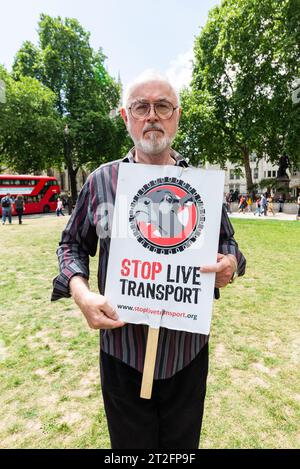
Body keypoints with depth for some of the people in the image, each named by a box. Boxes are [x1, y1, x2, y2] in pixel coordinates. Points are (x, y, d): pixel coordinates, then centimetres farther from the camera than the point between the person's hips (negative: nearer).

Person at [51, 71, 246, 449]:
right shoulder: (101, 180, -3)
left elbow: (228, 244, 9)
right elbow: (72, 244, 5)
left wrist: (230, 265, -14)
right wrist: (81, 293, -13)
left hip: (189, 349, 2)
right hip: (122, 352, -1)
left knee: (182, 441, 25)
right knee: (130, 440, 23)